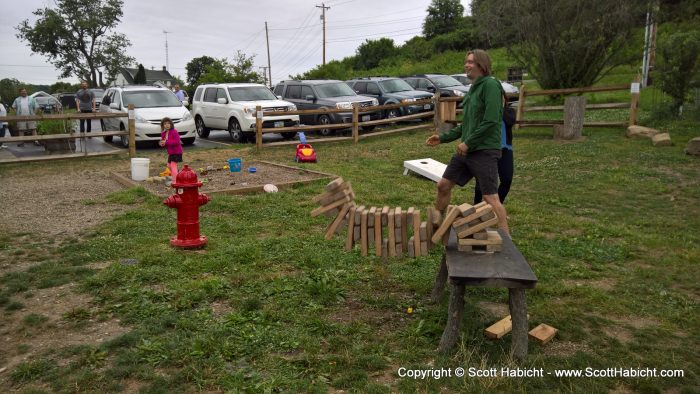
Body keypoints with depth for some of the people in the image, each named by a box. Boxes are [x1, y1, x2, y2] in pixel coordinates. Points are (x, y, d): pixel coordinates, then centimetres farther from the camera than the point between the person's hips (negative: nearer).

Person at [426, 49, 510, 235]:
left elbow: (491, 121, -20)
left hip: (485, 152, -9)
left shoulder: (491, 85, -11)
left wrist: (468, 143, -16)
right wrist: (443, 138, 16)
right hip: (466, 151, 9)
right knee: (443, 185, 12)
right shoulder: (474, 88, 16)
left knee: (491, 197, -8)